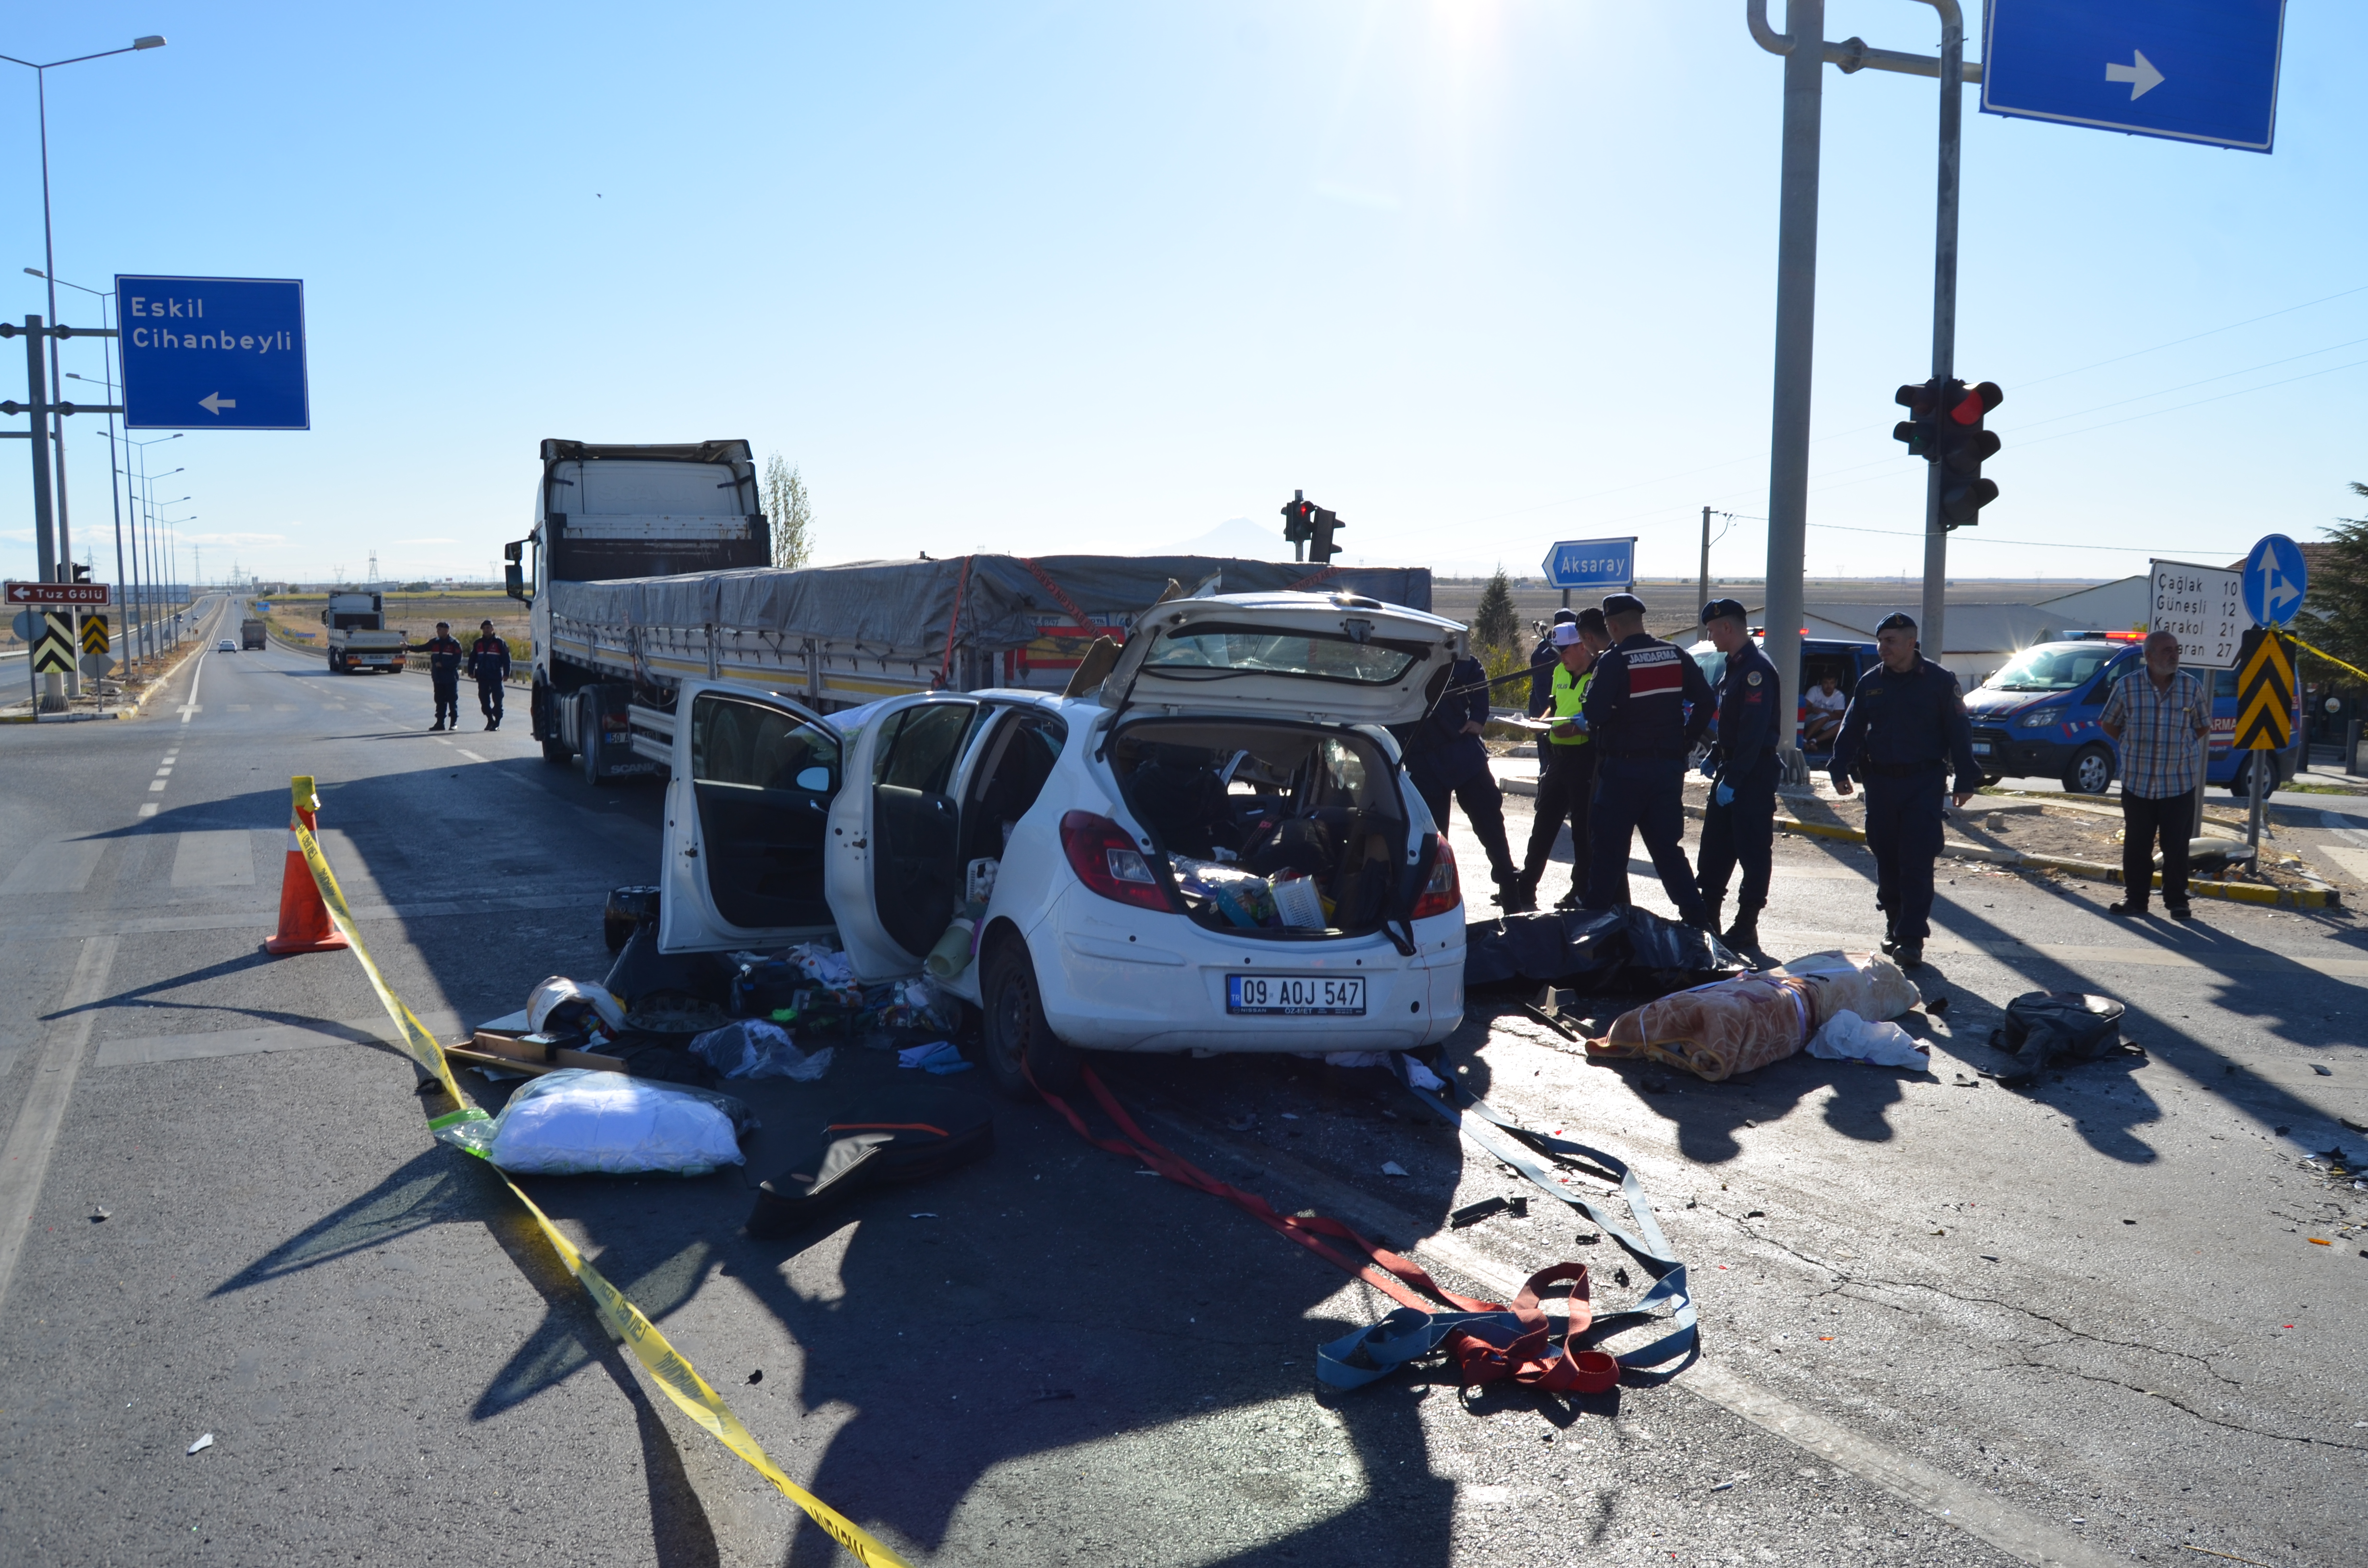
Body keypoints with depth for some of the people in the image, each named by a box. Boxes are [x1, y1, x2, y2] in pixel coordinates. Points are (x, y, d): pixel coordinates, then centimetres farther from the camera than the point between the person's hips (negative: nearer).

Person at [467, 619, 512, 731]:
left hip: (496, 677, -4)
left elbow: (506, 659, -4)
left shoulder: (499, 643, -2)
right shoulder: (478, 643, 11)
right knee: (484, 700, 6)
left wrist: (506, 673, -9)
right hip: (482, 677, 5)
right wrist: (471, 671, 7)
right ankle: (490, 720, 17)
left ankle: (497, 722, 1)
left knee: (497, 700, -3)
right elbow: (472, 658, 15)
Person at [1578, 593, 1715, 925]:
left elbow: (1595, 713, -19)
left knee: (1608, 846, 5)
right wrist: (1686, 741, 12)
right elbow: (1704, 701, 4)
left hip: (1624, 766, -5)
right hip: (1668, 765, 5)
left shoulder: (1614, 660, -13)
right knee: (1667, 846, 12)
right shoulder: (1675, 655, 4)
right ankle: (1696, 918, 11)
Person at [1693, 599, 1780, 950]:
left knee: (1752, 853, -1)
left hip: (1753, 775, -10)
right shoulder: (1735, 665, 14)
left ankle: (1746, 928, 5)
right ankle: (1705, 918, 20)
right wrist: (1715, 757, 12)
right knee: (1713, 851, 13)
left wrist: (1733, 779, -23)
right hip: (1731, 769, 10)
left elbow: (1754, 731, -23)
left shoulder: (1757, 670, -18)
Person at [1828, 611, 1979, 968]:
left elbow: (1959, 732, 0)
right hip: (1880, 782, 4)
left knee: (1917, 862, -8)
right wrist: (1840, 769, -2)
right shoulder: (1870, 683, 9)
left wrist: (1966, 780, -4)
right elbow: (1851, 729, 10)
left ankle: (1911, 938, -8)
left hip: (1924, 782, -4)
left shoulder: (1939, 681, -1)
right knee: (1886, 858, 10)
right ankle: (1894, 922, 26)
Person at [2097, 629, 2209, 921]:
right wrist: (2130, 744, 2)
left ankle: (2177, 901, 14)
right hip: (2137, 783, 0)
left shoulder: (2192, 687, -1)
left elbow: (2204, 726, 12)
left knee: (2177, 847, 4)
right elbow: (2108, 723, 10)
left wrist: (2181, 745, 4)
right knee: (2136, 845, 7)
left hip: (2180, 784, 0)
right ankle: (2135, 899, 17)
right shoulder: (2126, 686, -4)